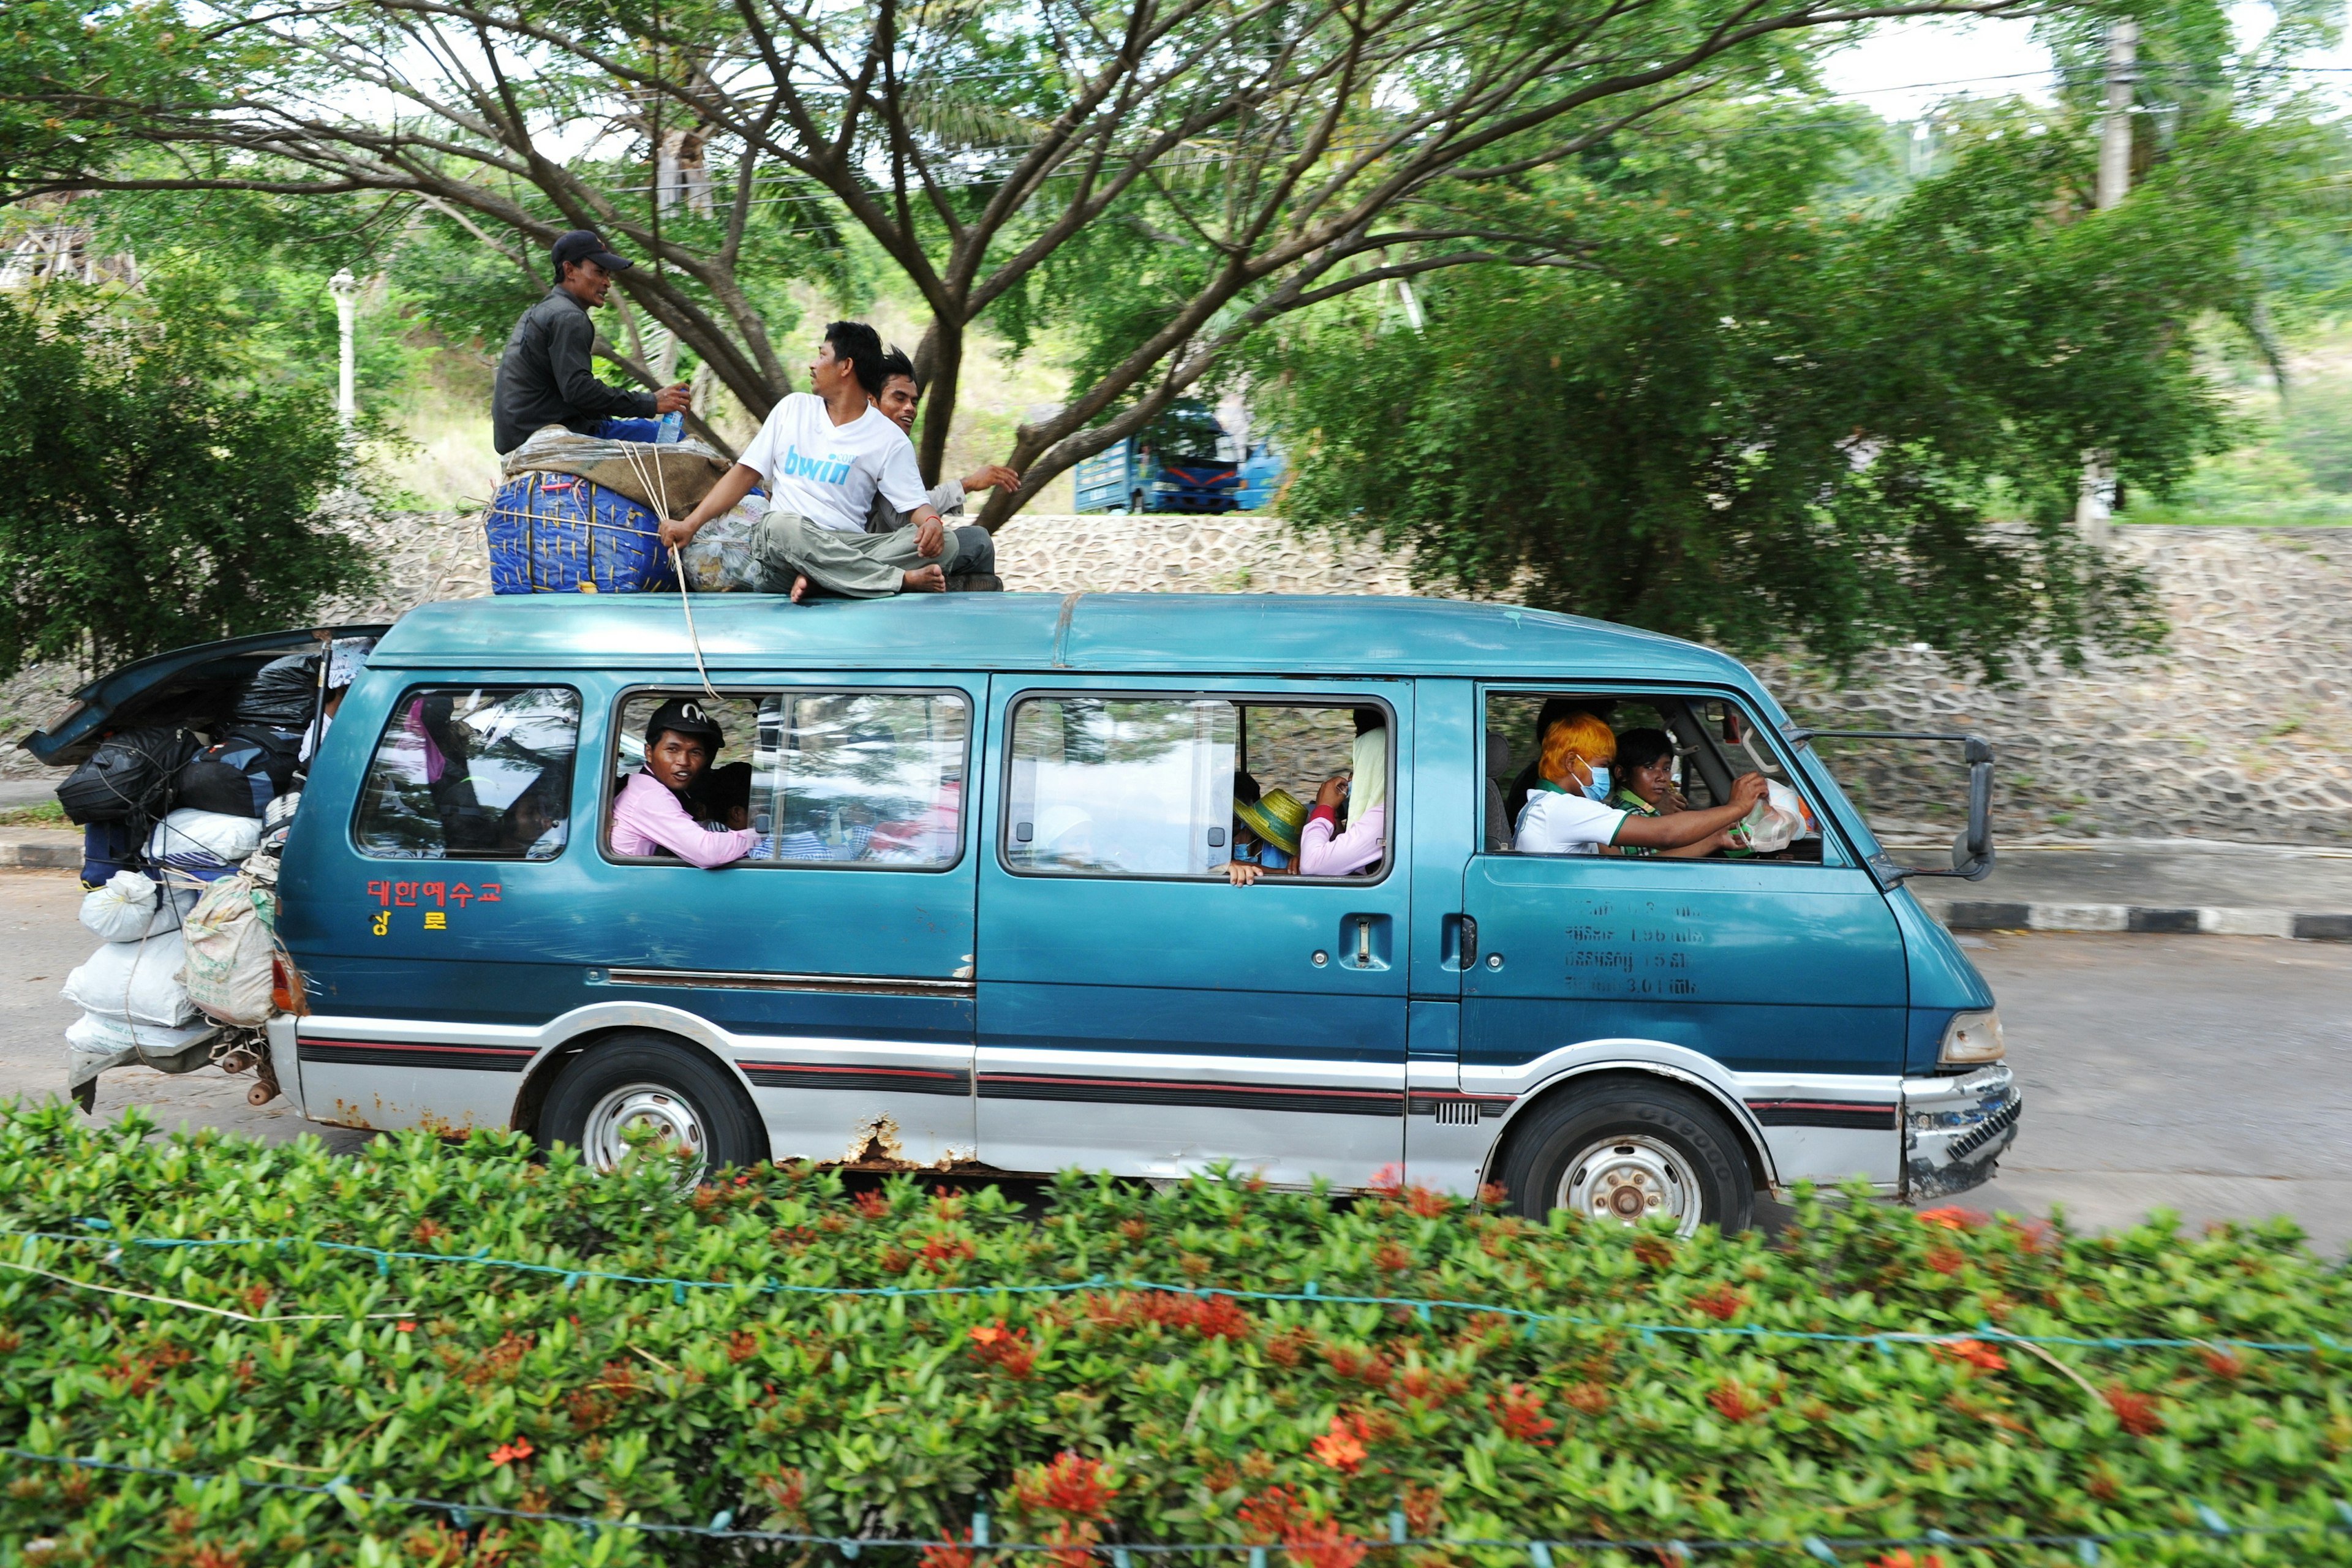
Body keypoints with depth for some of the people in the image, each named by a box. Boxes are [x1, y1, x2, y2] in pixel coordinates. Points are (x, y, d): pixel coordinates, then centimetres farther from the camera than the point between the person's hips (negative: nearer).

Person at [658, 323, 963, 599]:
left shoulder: (889, 438, 7)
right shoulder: (792, 408, 14)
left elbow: (917, 504, 3)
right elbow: (746, 472, 13)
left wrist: (932, 521, -23)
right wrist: (690, 524, 3)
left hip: (847, 550, 0)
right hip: (778, 543, 1)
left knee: (942, 544, -25)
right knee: (781, 524, -37)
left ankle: (815, 577, -33)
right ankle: (904, 579, -31)